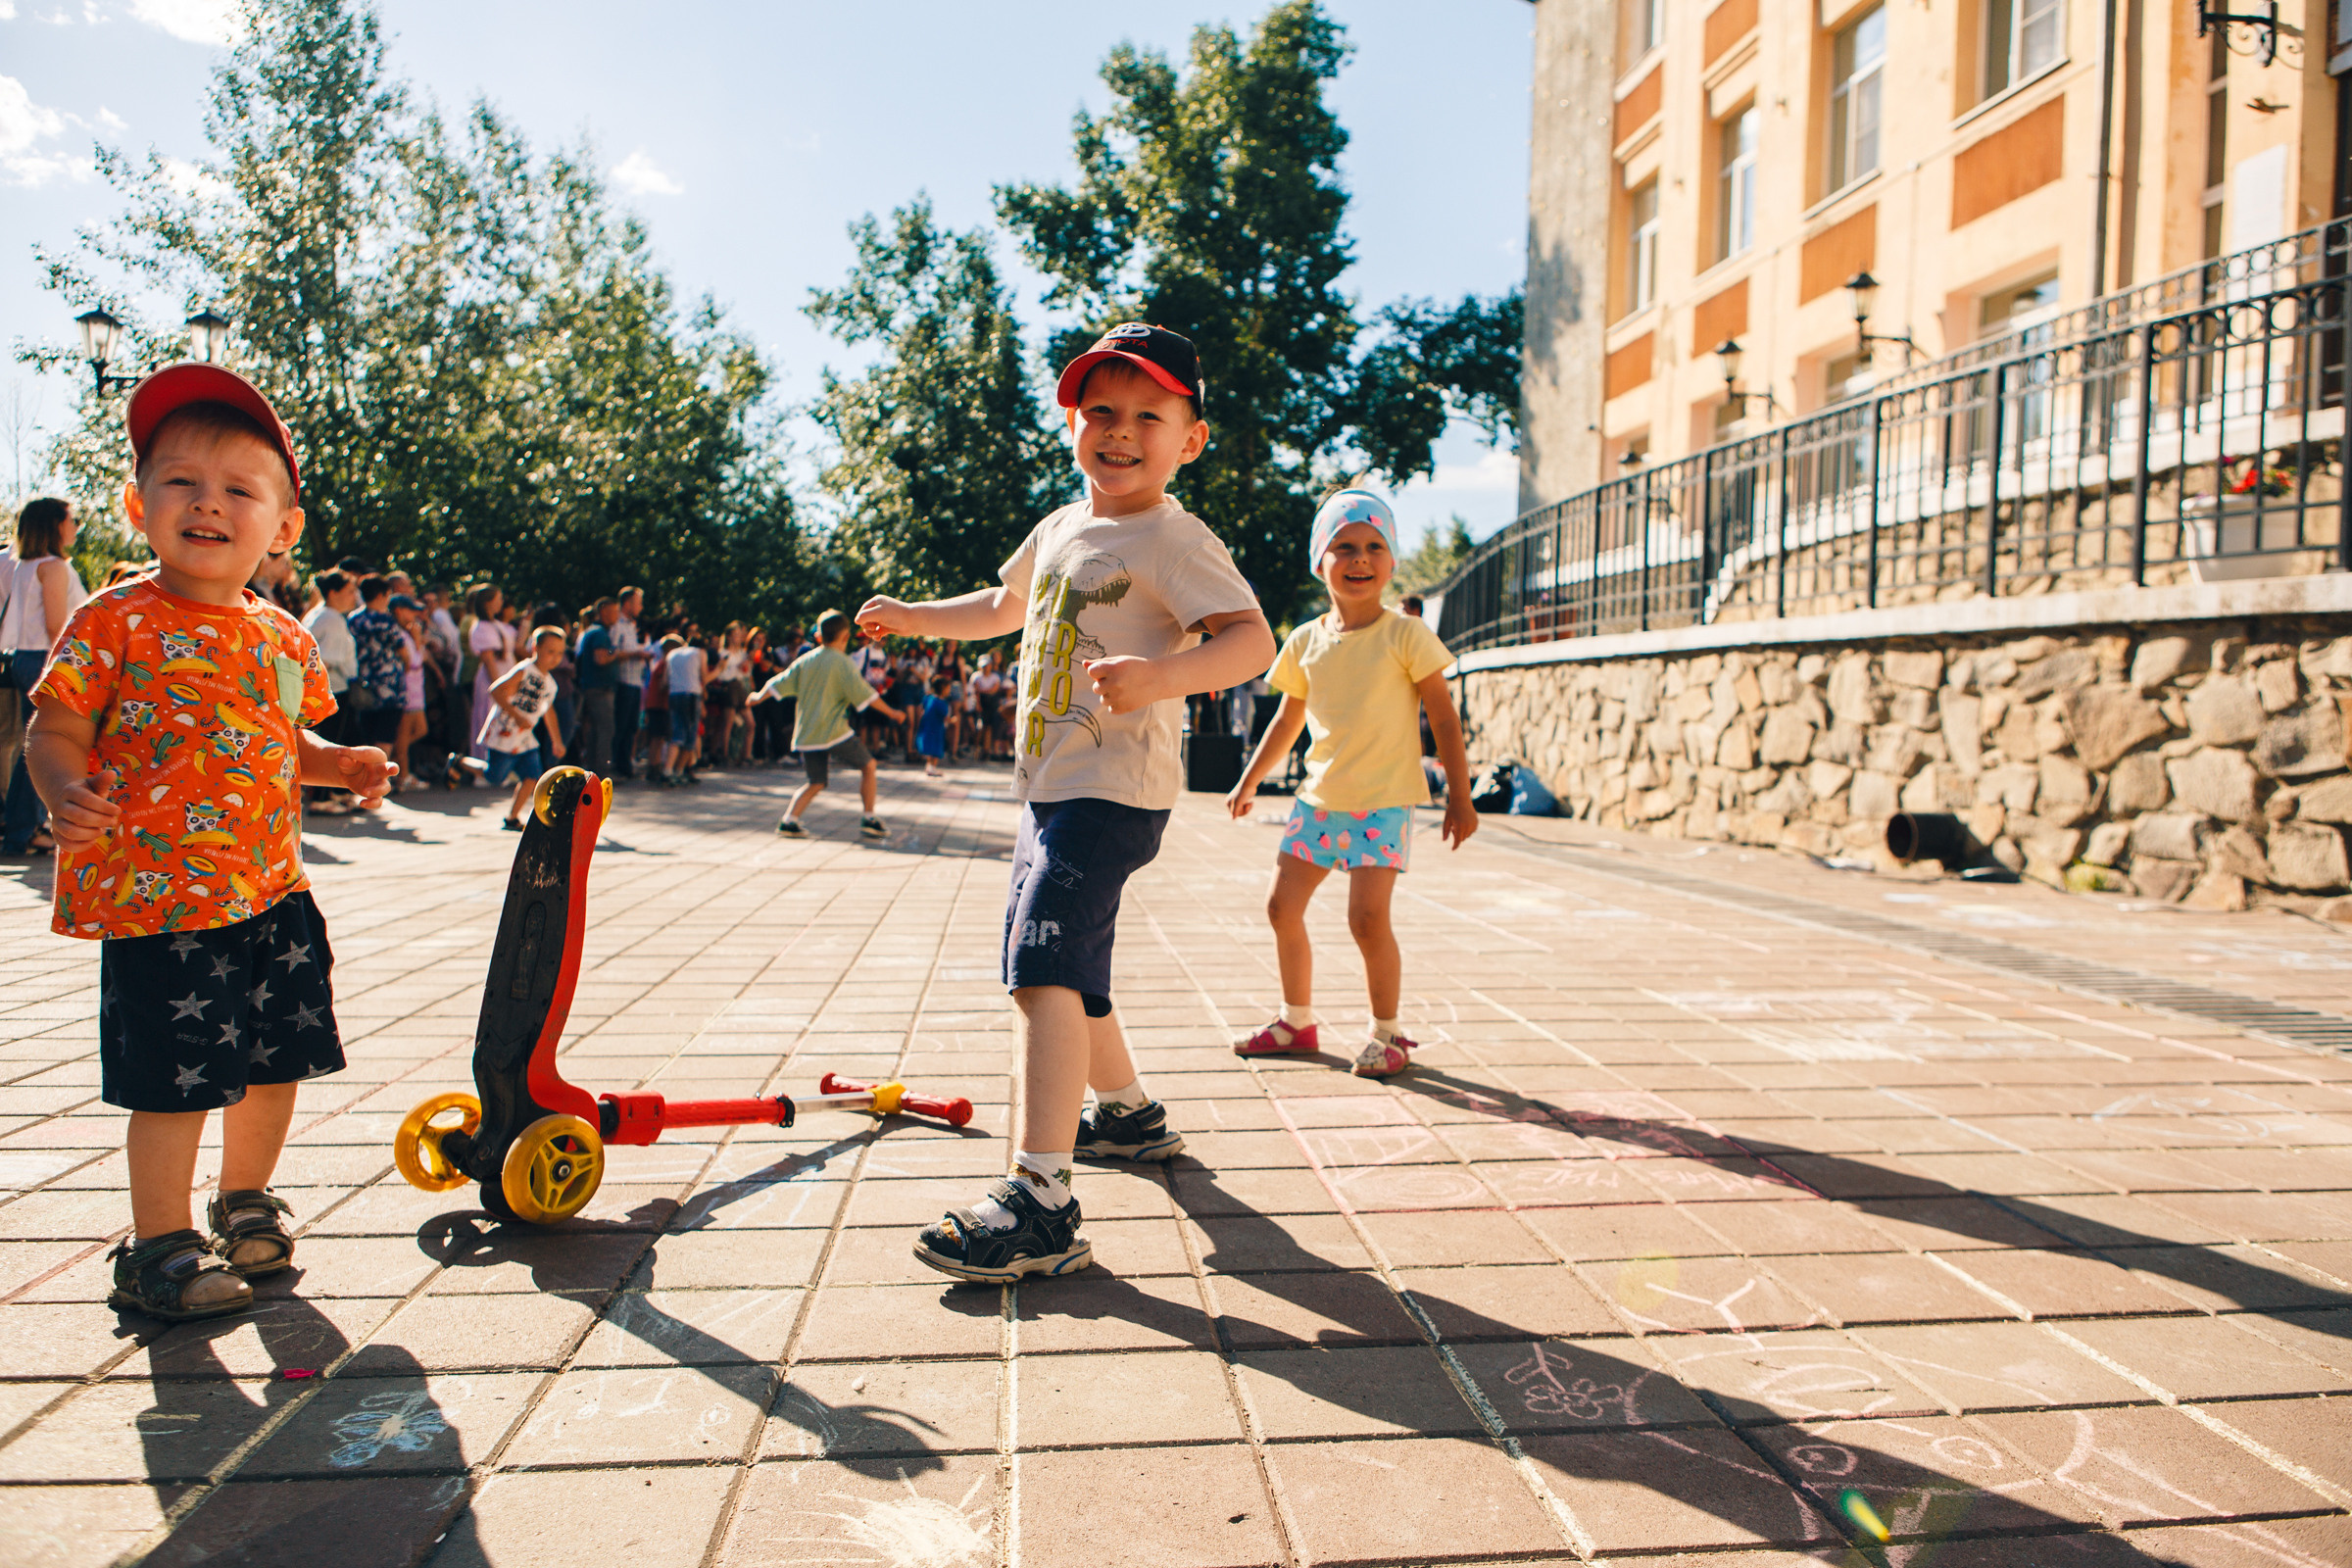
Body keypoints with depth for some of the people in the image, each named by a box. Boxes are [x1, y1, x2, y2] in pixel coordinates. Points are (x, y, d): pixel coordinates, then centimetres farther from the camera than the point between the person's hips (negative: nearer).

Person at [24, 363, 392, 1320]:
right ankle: (159, 1249, 19)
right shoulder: (115, 624, -7)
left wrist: (341, 766, 2)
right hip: (158, 897, -5)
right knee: (175, 1082, 0)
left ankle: (244, 1204, 37)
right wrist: (68, 794, -27)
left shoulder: (284, 638, 9)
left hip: (273, 892, 6)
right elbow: (55, 731, -8)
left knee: (276, 1062, 14)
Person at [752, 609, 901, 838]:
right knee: (868, 766, 11)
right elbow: (864, 694, -9)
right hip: (834, 732, -6)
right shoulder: (842, 662, -6)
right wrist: (891, 713, -1)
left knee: (816, 783, 17)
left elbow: (779, 684, 12)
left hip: (806, 734, 6)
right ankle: (869, 818, 5)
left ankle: (789, 820, 0)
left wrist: (758, 698, 29)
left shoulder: (805, 660, 9)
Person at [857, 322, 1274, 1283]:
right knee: (1069, 971, 22)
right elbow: (1006, 607, 34)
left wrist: (1162, 675, -39)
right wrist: (913, 617, 35)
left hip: (1113, 786, -10)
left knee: (1045, 962, -22)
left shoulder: (1174, 540, -11)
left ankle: (1040, 1202, -24)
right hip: (1050, 786, 10)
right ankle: (1128, 1111, 44)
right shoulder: (1060, 529, 15)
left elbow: (1253, 637, -24)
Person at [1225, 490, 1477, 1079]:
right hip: (1319, 798, 5)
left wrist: (1460, 796, -7)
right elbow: (1288, 720, 18)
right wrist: (1248, 781, 21)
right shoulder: (1305, 642, 5)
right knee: (1283, 905, 7)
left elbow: (1444, 718, -4)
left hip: (1384, 801, -5)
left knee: (1368, 917, -13)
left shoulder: (1406, 636, -7)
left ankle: (1387, 1032, 8)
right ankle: (1297, 1021, 26)